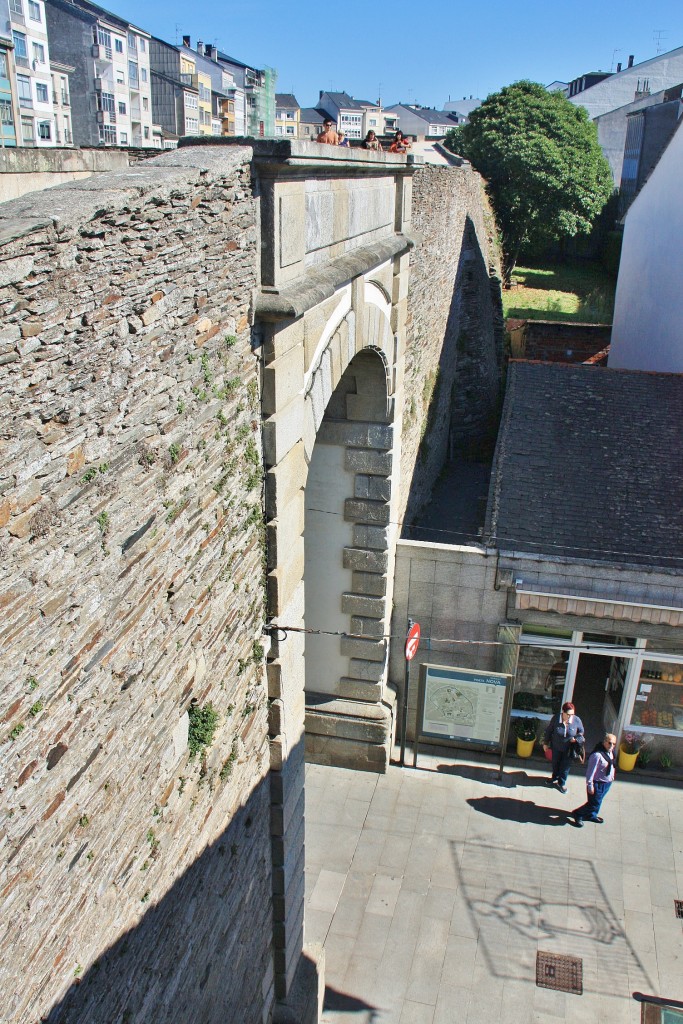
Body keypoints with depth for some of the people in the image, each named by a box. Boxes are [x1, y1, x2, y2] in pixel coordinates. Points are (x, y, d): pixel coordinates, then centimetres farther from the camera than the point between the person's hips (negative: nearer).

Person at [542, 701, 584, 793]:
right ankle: (555, 777, 53)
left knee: (565, 766, 16)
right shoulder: (555, 718, -24)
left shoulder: (577, 720, -23)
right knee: (555, 763, 24)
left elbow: (581, 733, -2)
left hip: (568, 749, -1)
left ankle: (562, 783, 40)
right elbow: (548, 731, -7)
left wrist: (576, 739, -20)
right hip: (556, 747, 1)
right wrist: (545, 743, 1)